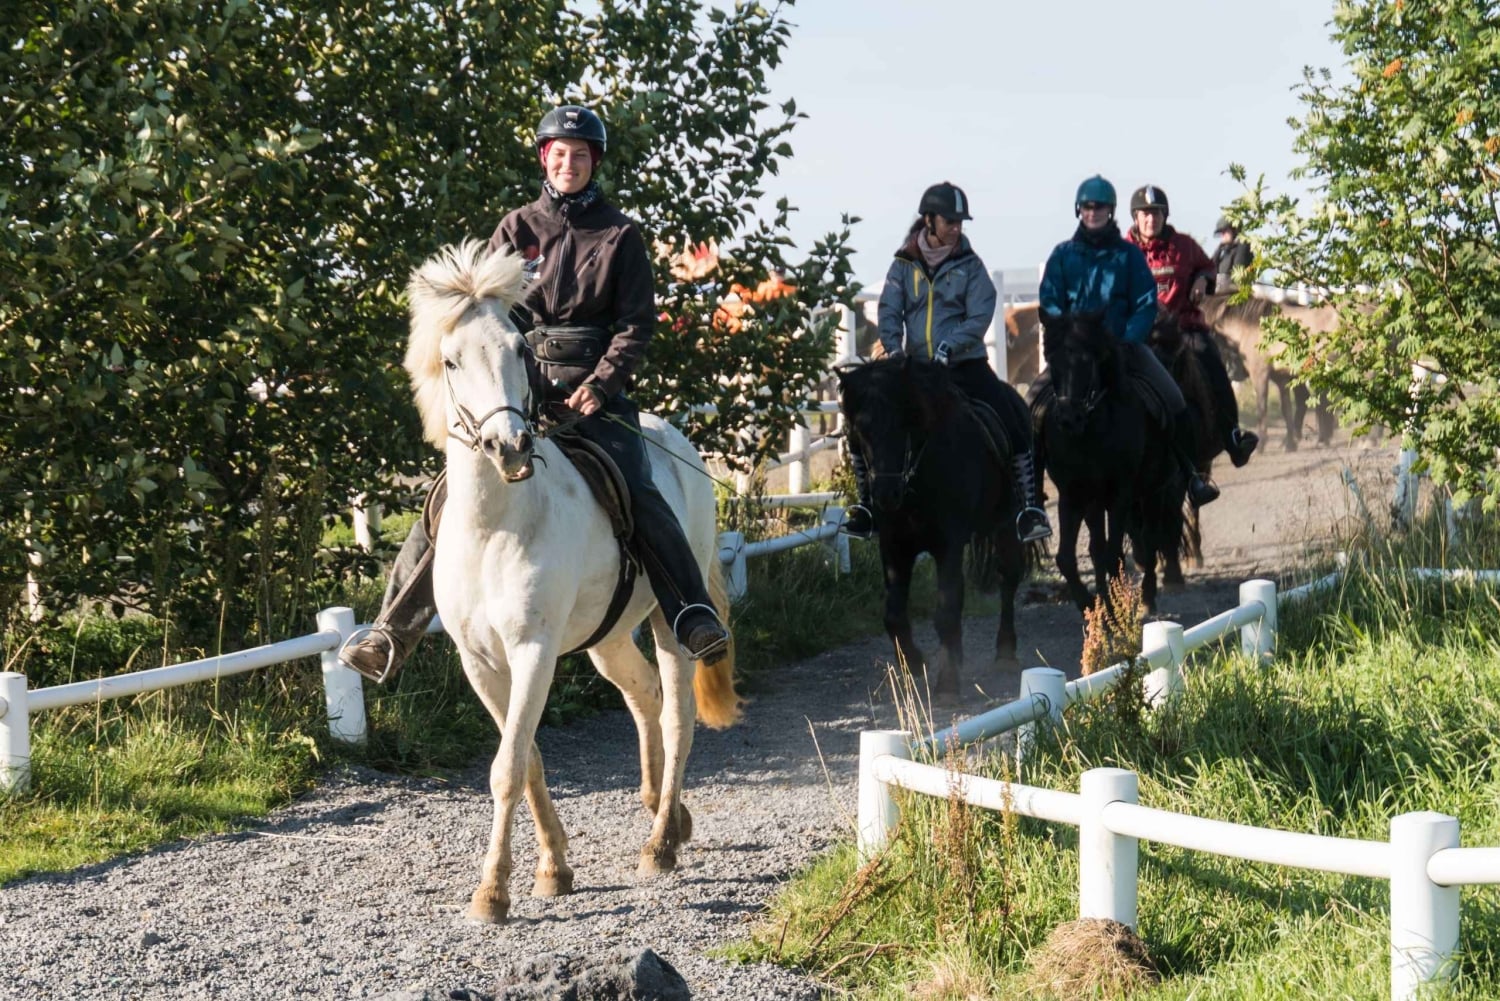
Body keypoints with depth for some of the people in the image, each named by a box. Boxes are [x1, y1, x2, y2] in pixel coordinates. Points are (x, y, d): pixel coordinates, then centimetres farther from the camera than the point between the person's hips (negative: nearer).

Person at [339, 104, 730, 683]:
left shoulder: (619, 235, 7)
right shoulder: (517, 229, 11)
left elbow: (637, 321, 2)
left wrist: (601, 384, -12)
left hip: (595, 385, -1)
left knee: (638, 494, -24)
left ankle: (694, 616, -20)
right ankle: (390, 635, -8)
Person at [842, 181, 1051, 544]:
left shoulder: (969, 265, 0)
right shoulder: (905, 264, 5)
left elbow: (979, 316, -9)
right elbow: (890, 309, -2)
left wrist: (949, 346, -24)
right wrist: (893, 346, -21)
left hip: (965, 365, -2)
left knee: (1013, 428, -19)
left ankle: (1029, 509, -12)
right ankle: (868, 507, 12)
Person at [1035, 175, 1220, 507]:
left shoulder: (1129, 254, 4)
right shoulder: (1063, 254, 6)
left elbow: (1146, 306, 0)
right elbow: (1049, 304, 2)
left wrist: (1126, 343, -15)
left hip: (1123, 346, -1)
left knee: (1173, 402, -17)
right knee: (1038, 396, -19)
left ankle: (1190, 475, -3)